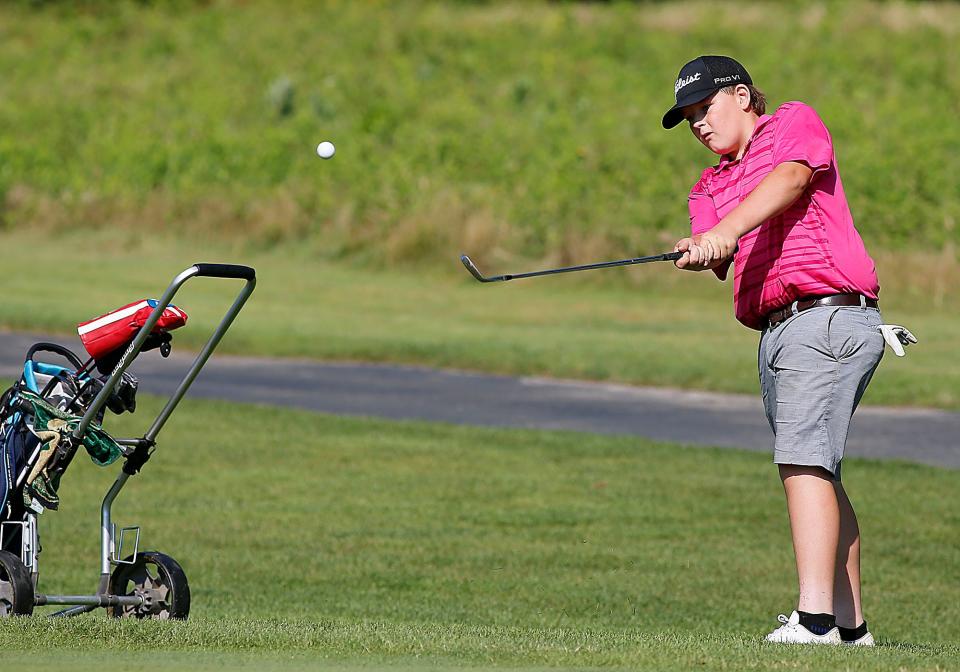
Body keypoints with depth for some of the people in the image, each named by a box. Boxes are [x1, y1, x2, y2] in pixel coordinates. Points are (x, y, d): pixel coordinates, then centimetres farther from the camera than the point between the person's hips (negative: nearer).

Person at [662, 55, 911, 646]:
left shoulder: (796, 123, 7)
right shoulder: (711, 186, 24)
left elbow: (791, 179, -16)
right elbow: (720, 263, 6)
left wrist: (727, 230, -30)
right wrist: (700, 253, -19)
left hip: (829, 315, -9)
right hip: (778, 332, 9)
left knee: (803, 458, -19)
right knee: (819, 474, 8)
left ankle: (815, 619, -28)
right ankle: (850, 624, 11)